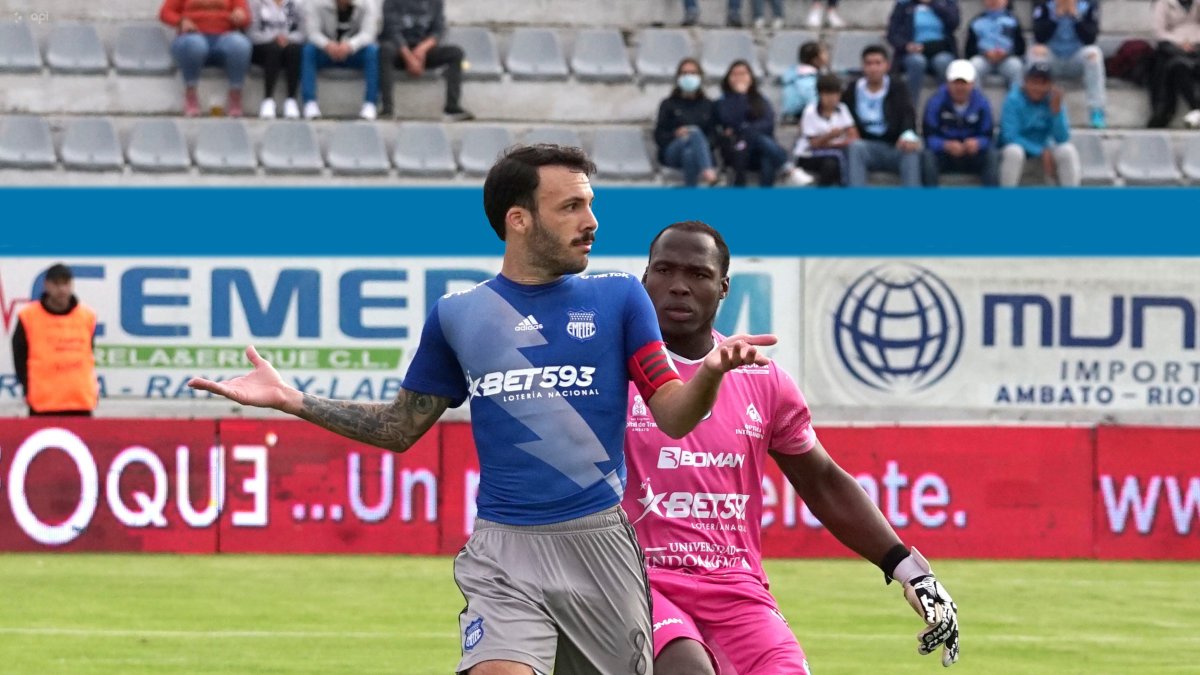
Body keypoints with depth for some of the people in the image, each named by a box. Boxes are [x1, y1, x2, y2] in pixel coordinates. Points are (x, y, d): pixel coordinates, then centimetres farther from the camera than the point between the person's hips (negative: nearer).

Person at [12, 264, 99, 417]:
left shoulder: (87, 316, 8)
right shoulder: (29, 317, -2)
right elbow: (20, 356, 2)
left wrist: (94, 387, 9)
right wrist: (28, 388, -4)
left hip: (82, 400, 3)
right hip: (43, 403, -3)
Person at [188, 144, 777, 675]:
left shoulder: (618, 298, 6)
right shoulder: (457, 316, 8)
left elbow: (673, 417, 0)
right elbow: (399, 428, 18)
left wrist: (711, 370, -22)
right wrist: (288, 399, 10)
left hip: (601, 542, 1)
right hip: (505, 550, -1)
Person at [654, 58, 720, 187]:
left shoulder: (707, 105, 24)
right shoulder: (668, 105, 19)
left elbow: (713, 134, 12)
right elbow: (659, 136, 8)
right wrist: (675, 135, -13)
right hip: (671, 154, -2)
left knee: (689, 153, -38)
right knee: (695, 133, -36)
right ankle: (708, 172, -61)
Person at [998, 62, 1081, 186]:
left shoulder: (1053, 100, -9)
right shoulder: (1014, 100, -18)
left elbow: (1062, 139, -15)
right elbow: (1010, 136, -22)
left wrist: (1056, 110, -29)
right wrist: (1041, 152, -26)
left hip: (1044, 148, 3)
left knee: (1068, 150, -25)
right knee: (1014, 151, -37)